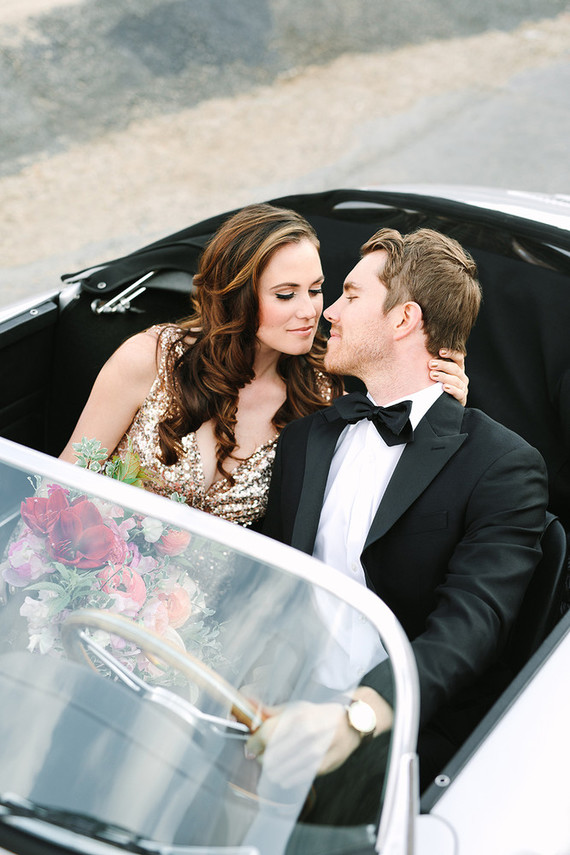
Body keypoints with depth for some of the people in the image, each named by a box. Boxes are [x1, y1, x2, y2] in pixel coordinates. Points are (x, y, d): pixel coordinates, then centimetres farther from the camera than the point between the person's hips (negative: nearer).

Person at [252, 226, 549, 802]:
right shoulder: (305, 438, 15)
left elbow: (472, 623, -21)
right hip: (288, 696, 5)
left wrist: (358, 712, -38)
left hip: (406, 729, -5)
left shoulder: (503, 465, -7)